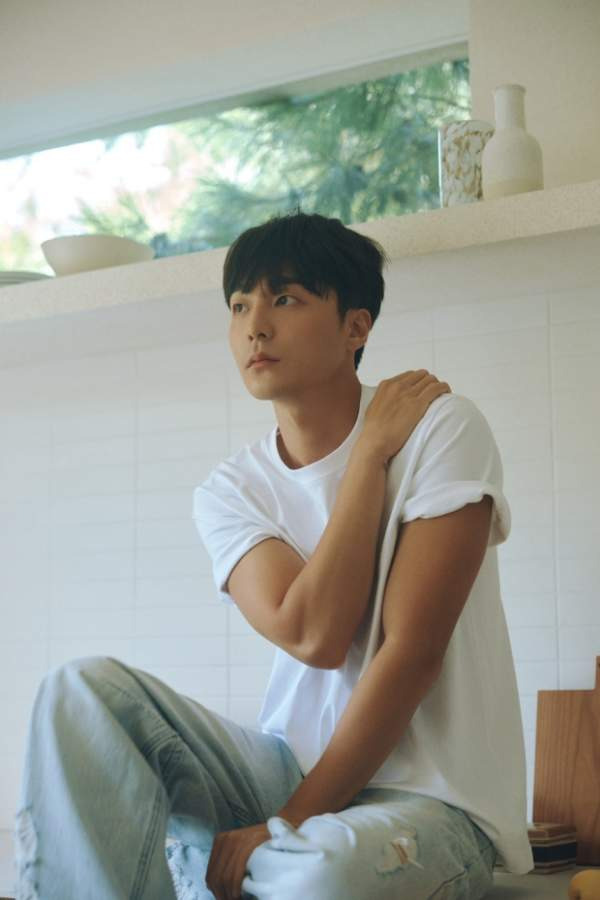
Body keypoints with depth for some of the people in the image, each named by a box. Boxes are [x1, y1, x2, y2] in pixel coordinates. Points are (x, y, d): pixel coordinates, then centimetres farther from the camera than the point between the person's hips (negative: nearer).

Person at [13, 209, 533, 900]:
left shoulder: (441, 429, -9)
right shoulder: (231, 491, 3)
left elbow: (412, 653, -15)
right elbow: (314, 637, -15)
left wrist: (290, 824, -15)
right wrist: (372, 452, -12)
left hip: (437, 797, -4)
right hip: (294, 767, 5)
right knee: (82, 690, -14)